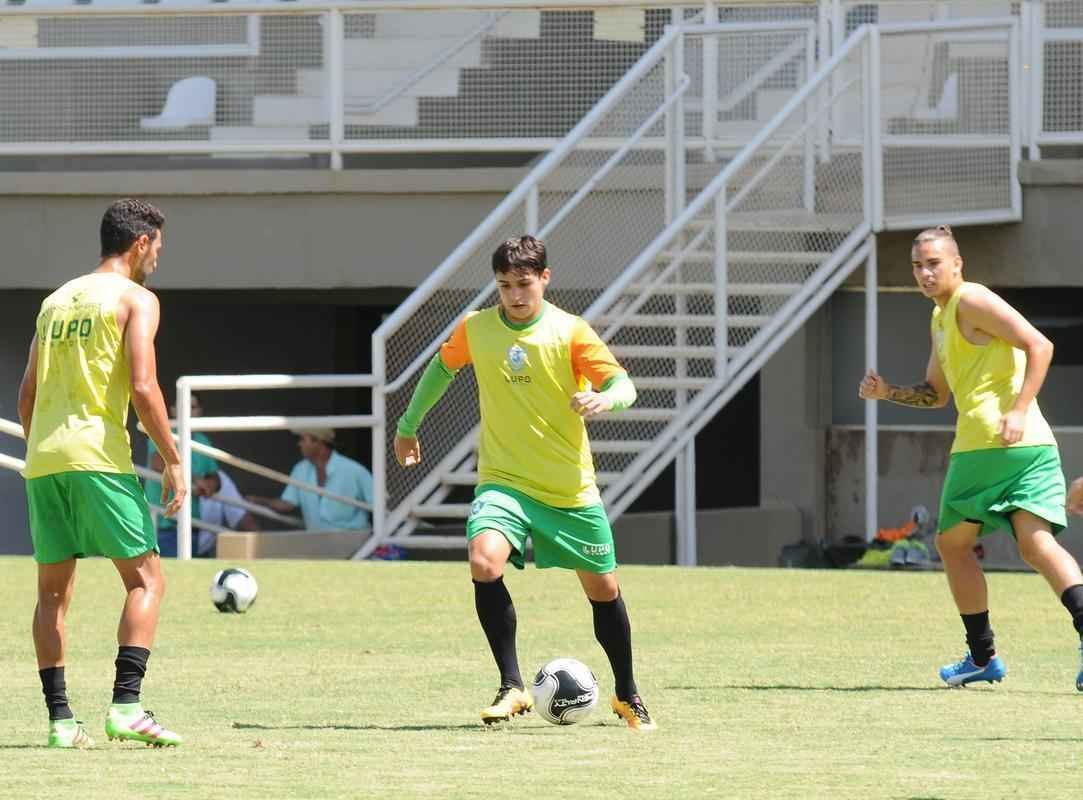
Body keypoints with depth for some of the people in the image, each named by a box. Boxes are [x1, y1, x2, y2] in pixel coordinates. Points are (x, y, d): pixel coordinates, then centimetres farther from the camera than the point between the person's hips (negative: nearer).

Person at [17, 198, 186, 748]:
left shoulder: (56, 301, 19)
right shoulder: (135, 299, 0)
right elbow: (143, 387, -11)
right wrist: (172, 461, -5)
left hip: (42, 456, 6)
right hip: (98, 455, -6)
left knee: (53, 589, 9)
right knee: (145, 579, -1)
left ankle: (59, 719, 5)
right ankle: (126, 706, -14)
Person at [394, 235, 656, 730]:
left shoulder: (569, 332, -8)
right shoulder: (475, 330, 0)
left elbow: (623, 384, -15)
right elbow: (441, 367, 20)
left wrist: (605, 398, -38)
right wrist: (408, 425, 27)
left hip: (572, 491, -1)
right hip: (503, 482, 1)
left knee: (602, 588, 9)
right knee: (484, 561, -27)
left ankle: (627, 695, 32)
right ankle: (512, 688, -18)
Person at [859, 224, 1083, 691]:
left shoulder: (972, 302, -4)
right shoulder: (941, 318, 25)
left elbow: (1039, 346, -14)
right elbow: (937, 393, 36)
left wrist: (1018, 411, -21)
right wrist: (888, 393, 19)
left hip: (1008, 440, -8)